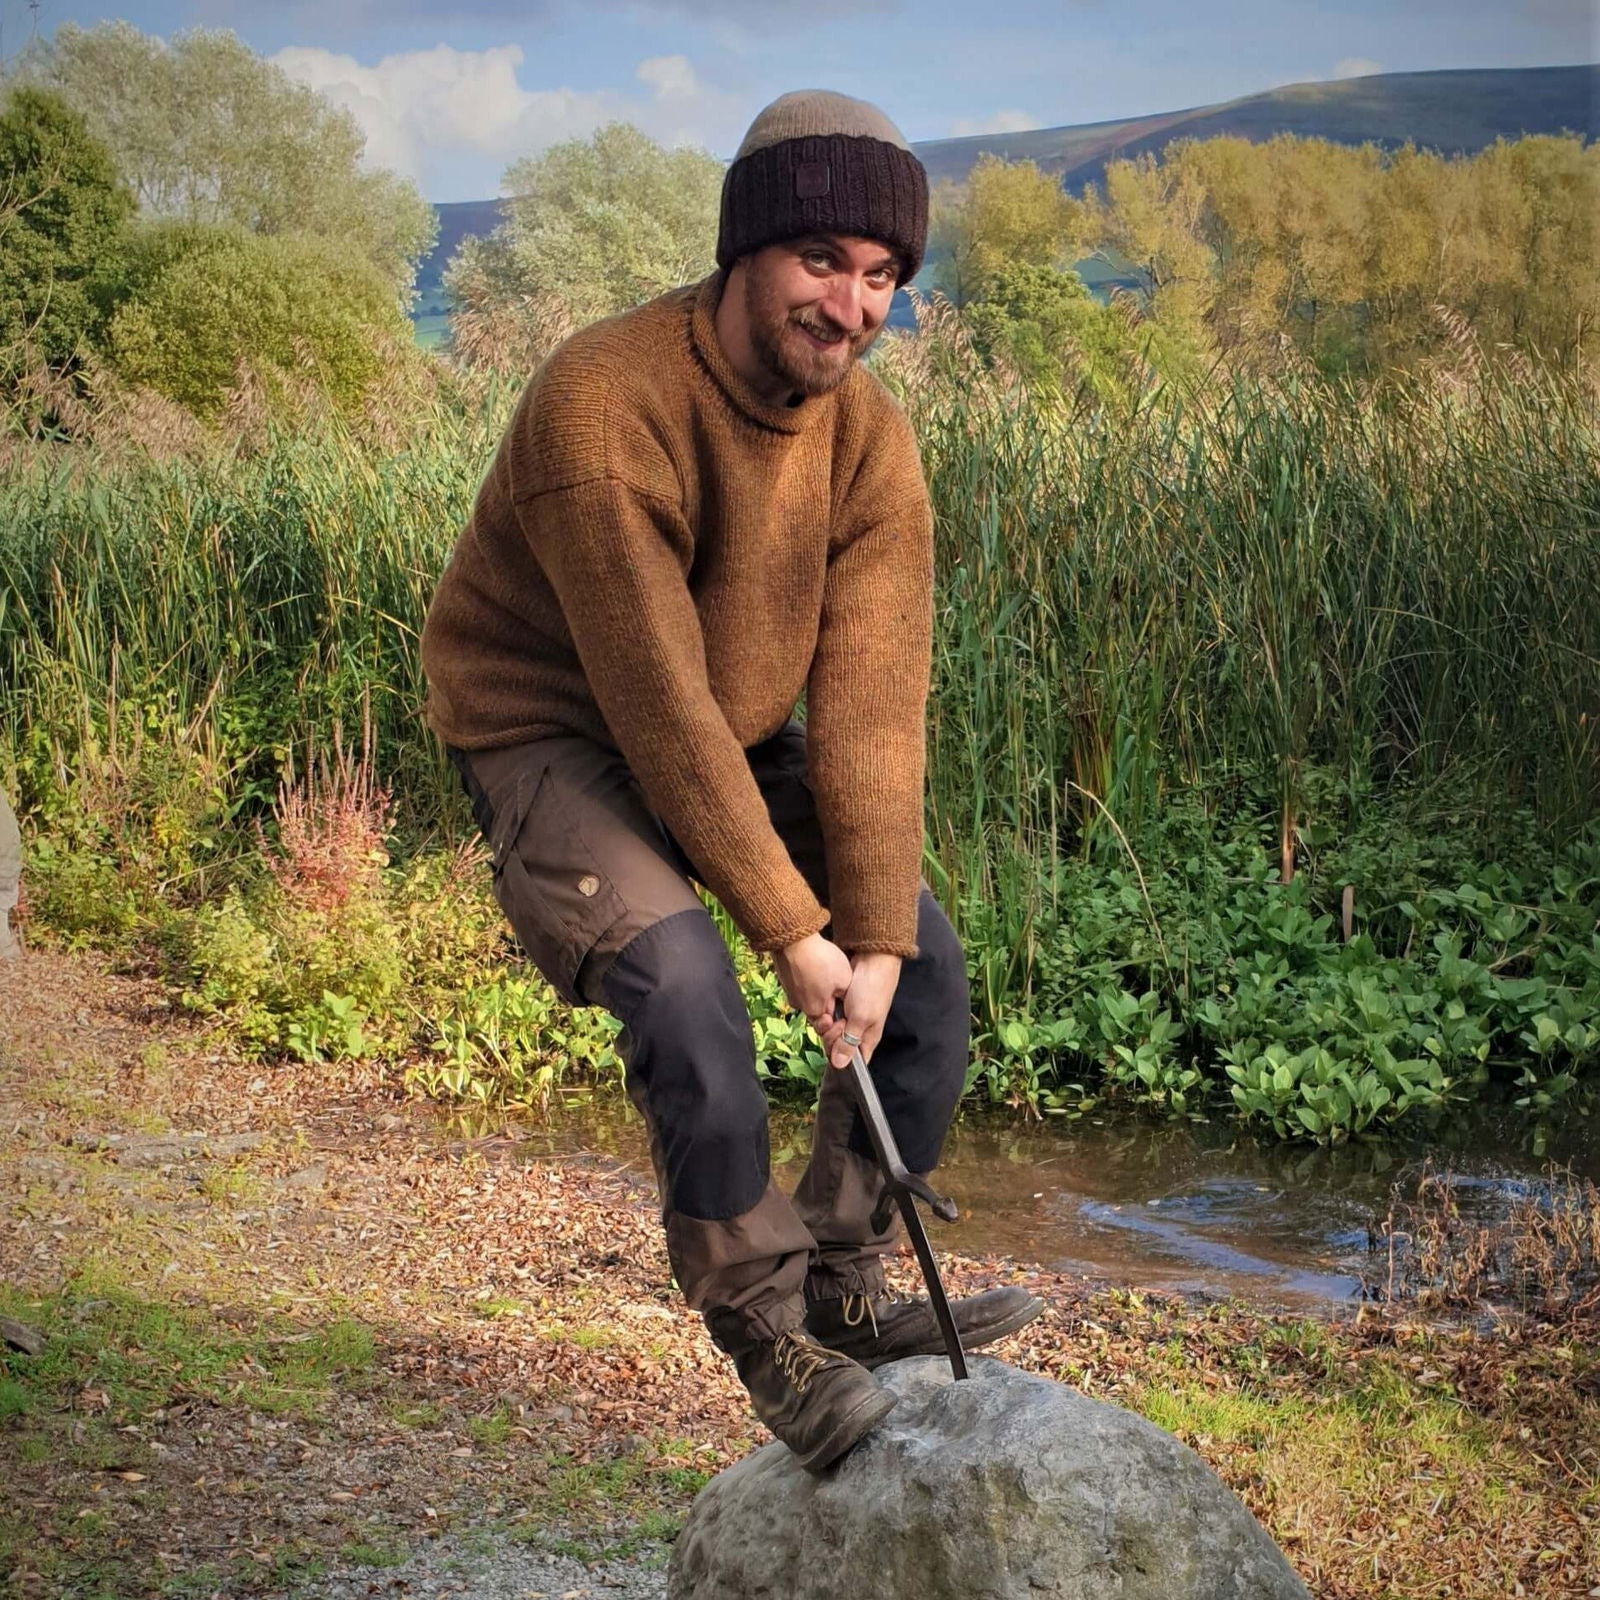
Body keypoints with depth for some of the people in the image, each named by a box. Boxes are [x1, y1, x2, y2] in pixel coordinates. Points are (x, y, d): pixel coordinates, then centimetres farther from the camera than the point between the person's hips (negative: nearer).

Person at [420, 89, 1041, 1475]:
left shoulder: (870, 439, -10)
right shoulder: (605, 408, -30)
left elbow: (871, 702, -14)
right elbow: (658, 701, -28)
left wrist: (875, 930, -21)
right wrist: (791, 929, -24)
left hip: (737, 740, 7)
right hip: (555, 738, -7)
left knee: (927, 966, 0)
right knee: (684, 983, -28)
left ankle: (842, 1288, 17)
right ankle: (766, 1331, -7)